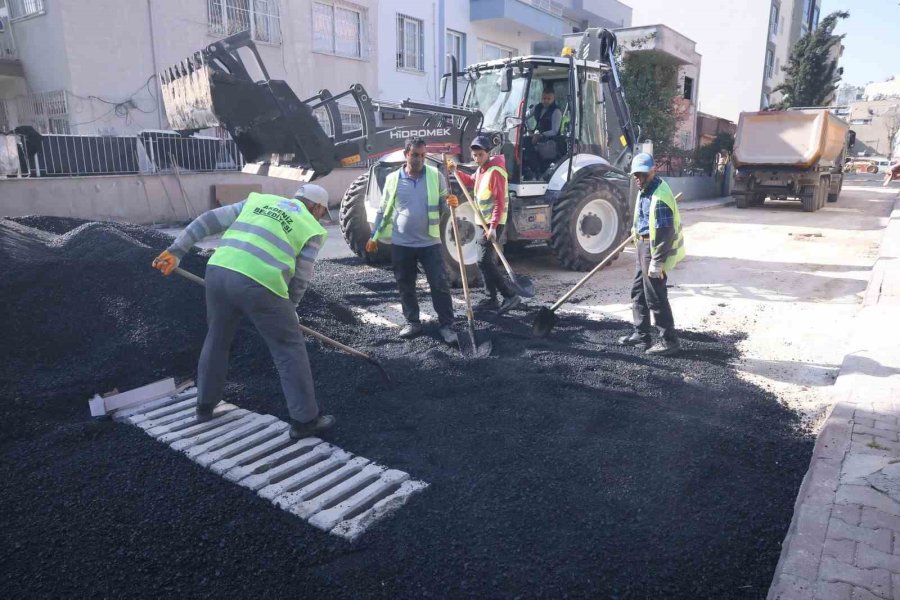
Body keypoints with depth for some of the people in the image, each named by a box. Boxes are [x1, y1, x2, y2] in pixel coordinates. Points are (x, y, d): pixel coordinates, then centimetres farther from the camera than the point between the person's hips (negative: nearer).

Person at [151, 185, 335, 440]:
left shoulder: (258, 200, 26)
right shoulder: (312, 229, 13)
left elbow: (209, 221, 19)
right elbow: (300, 279, 10)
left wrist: (176, 250, 17)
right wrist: (287, 309, 26)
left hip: (218, 270, 5)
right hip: (258, 284, -5)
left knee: (216, 339, 26)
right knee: (290, 349, 9)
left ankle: (205, 405, 41)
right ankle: (305, 420, 15)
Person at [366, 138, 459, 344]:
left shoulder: (435, 176, -1)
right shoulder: (393, 179, 2)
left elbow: (443, 205, 3)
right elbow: (383, 211, 9)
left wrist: (451, 203, -20)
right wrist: (374, 237, 7)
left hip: (429, 242, -1)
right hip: (401, 243, 1)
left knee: (440, 284, -1)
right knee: (405, 286, 10)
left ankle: (446, 326, 8)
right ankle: (412, 323, 25)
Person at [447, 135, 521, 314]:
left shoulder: (495, 171, -18)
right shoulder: (481, 169, 11)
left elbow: (500, 202, -24)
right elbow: (471, 182, 33)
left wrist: (493, 227, -29)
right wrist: (456, 171, 17)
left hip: (493, 224, -10)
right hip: (484, 222, 10)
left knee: (485, 262, -15)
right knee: (487, 261, 13)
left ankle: (511, 296, -12)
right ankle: (492, 299, 21)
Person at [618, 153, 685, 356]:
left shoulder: (659, 197, -23)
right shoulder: (645, 189, 8)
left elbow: (665, 234, -25)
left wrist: (656, 263, -25)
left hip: (655, 249, -10)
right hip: (644, 245, 10)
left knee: (655, 297, -3)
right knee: (638, 291, 17)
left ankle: (669, 341, 8)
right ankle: (641, 334, 30)